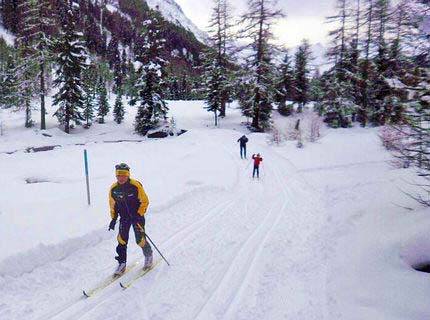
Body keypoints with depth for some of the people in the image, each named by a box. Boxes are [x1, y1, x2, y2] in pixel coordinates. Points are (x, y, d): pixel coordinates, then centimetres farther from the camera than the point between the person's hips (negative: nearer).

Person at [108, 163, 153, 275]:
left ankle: (148, 254, 27)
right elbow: (113, 205, 10)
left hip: (137, 216, -3)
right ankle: (122, 263, 13)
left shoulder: (135, 186, -18)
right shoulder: (113, 189, -6)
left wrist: (139, 215, -17)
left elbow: (145, 201, -11)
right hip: (124, 218, 3)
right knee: (122, 240, -3)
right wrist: (113, 218, 6)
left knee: (140, 240, -2)